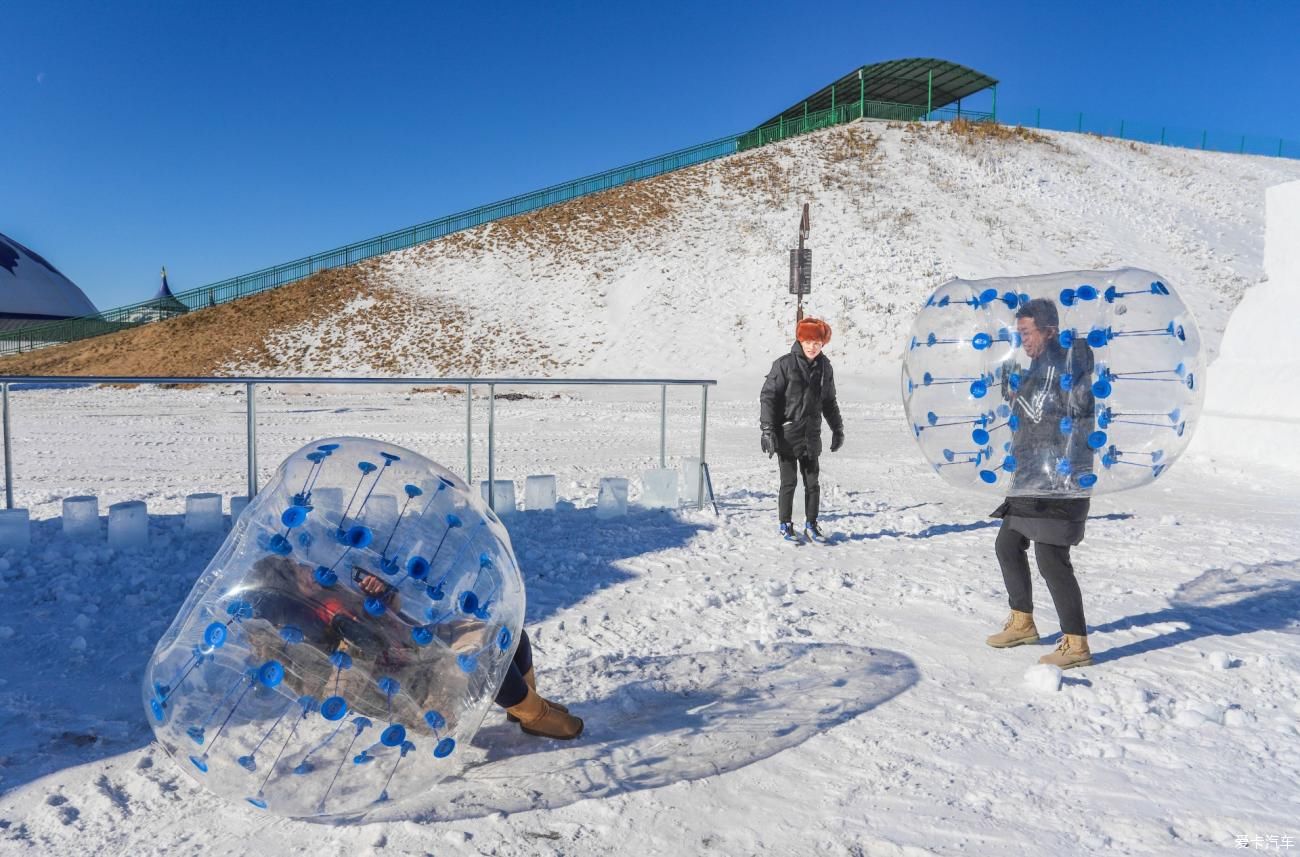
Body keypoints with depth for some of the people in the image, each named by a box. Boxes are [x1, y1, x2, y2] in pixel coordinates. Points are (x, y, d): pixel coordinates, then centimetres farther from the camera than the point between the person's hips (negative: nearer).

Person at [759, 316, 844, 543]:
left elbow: (829, 401, 19)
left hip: (811, 435, 4)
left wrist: (837, 428, 20)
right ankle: (786, 525, 17)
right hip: (787, 434, -4)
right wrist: (767, 430, -14)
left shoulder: (824, 367, 7)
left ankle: (811, 524, 23)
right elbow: (767, 397, -9)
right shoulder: (784, 364, -8)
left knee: (813, 483, 9)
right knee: (788, 483, 3)